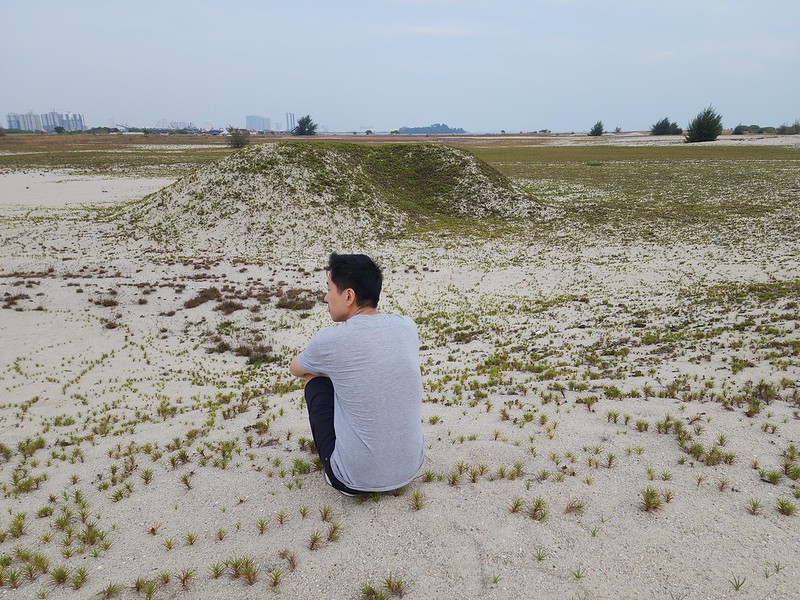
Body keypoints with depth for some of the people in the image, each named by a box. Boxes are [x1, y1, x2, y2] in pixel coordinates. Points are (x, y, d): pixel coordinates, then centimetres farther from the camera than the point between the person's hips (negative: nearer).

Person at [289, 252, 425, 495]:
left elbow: (295, 368, 8)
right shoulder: (407, 326, -4)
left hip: (356, 479, -5)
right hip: (411, 468, 5)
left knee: (315, 378, 14)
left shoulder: (330, 340, -17)